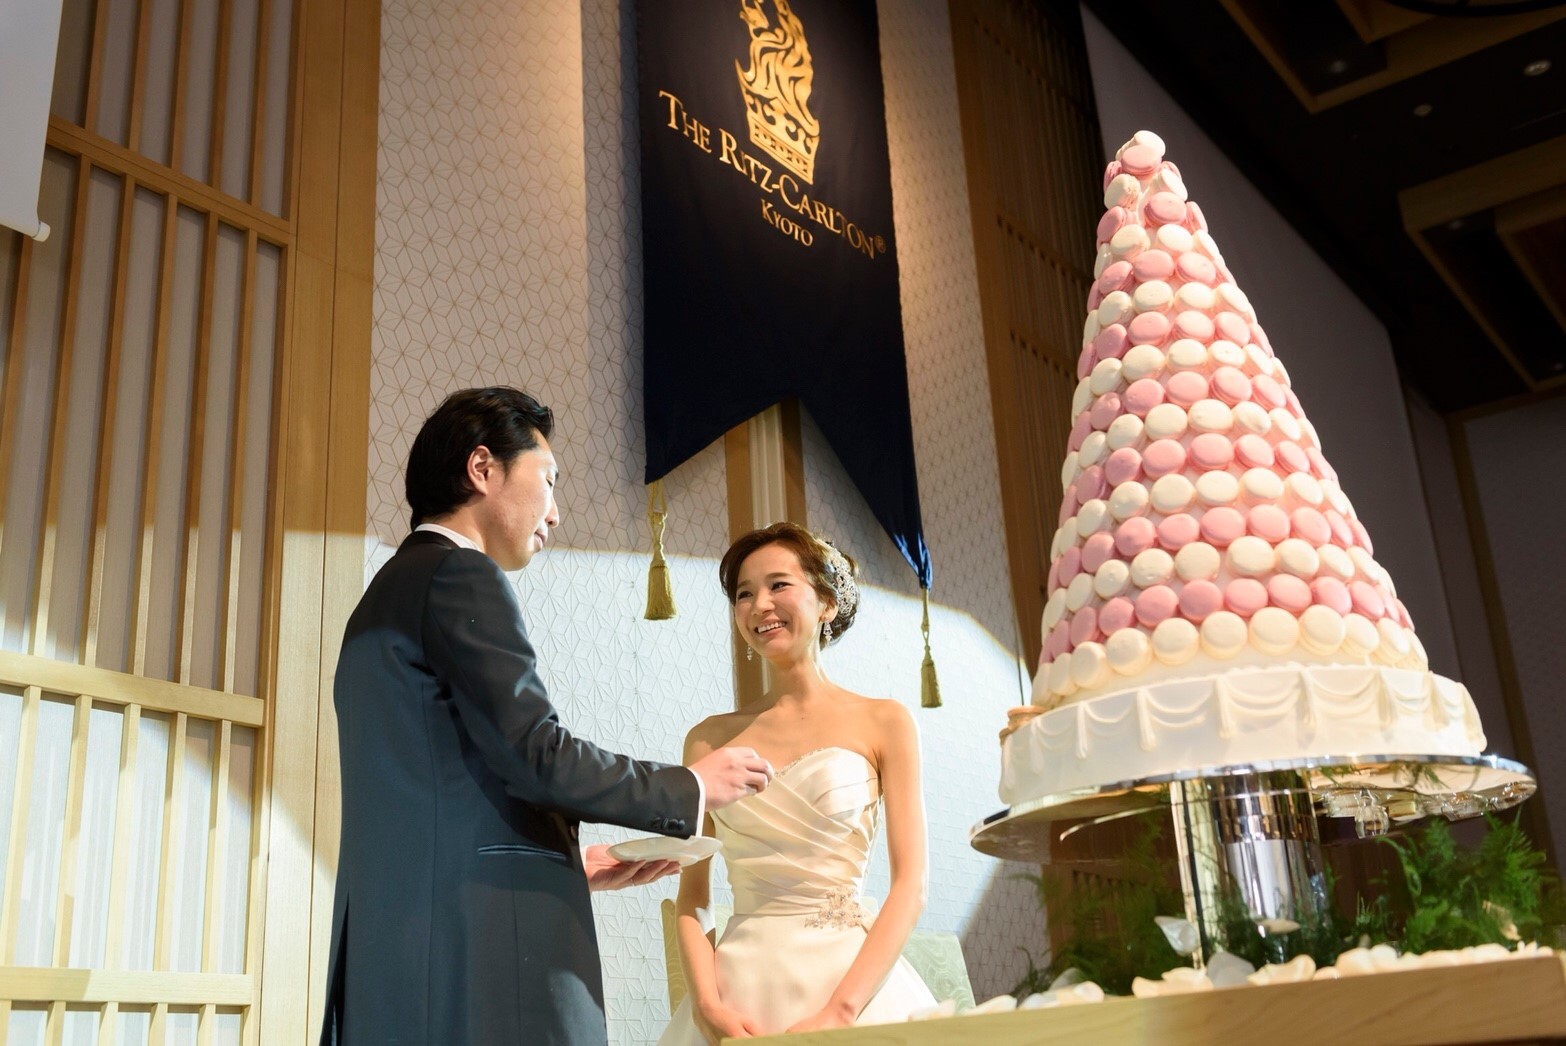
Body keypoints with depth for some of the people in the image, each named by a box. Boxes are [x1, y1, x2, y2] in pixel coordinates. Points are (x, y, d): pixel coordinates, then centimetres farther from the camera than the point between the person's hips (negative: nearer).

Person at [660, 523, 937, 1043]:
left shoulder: (883, 722, 0)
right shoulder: (711, 738, 6)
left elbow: (911, 884, -6)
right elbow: (691, 895, 5)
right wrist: (708, 1003, -11)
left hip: (851, 977, -1)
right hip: (743, 985, 2)